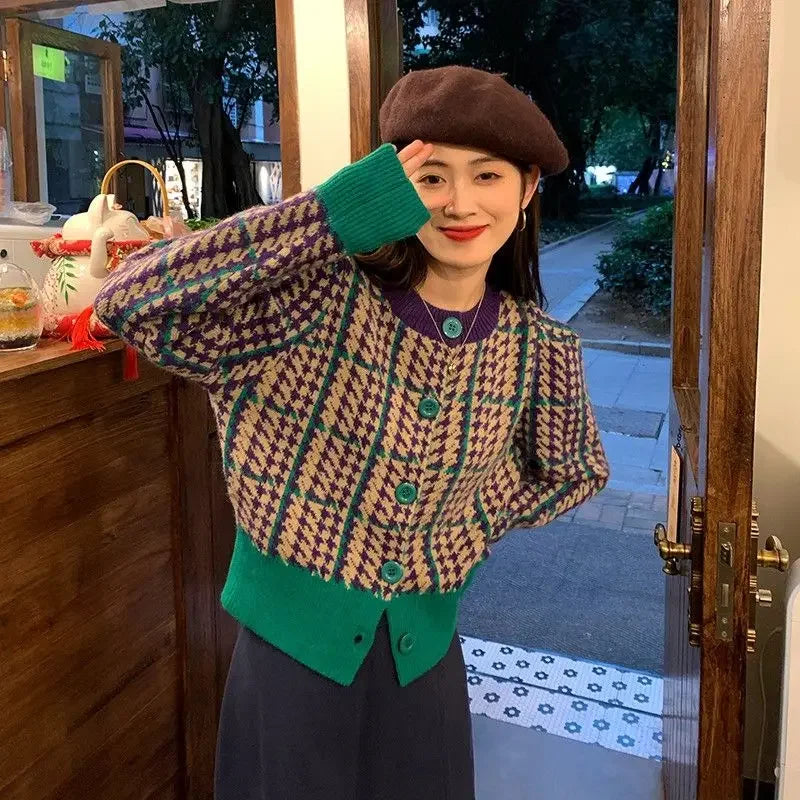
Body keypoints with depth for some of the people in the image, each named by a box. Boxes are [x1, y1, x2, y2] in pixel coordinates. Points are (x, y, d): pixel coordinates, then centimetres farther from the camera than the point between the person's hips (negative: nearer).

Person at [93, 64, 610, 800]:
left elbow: (575, 470, 12)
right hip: (294, 638, -2)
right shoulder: (323, 299, -19)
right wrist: (337, 214, -34)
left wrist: (466, 534, 1)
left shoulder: (539, 348, -7)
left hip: (426, 646, 3)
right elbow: (130, 302, -33)